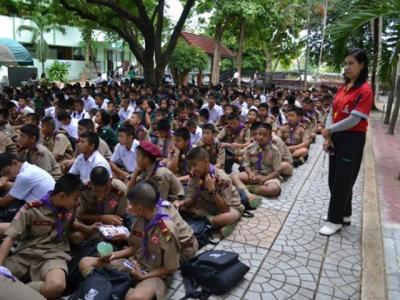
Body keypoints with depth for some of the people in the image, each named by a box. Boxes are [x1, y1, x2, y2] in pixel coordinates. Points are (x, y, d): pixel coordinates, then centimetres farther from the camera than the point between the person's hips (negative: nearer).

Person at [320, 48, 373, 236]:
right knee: (334, 179, 14)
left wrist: (329, 130, -11)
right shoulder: (343, 88, 10)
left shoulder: (365, 90, -14)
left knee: (343, 181, 1)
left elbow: (354, 120, -20)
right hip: (336, 138, 8)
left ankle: (335, 220, 14)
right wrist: (328, 136, -6)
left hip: (352, 140, -8)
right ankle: (344, 214, 31)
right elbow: (332, 113, 6)